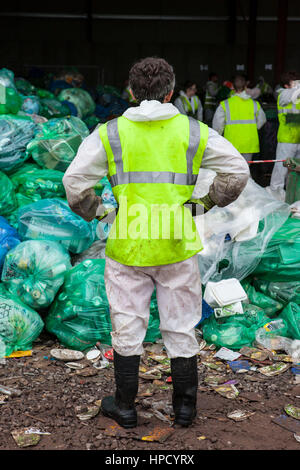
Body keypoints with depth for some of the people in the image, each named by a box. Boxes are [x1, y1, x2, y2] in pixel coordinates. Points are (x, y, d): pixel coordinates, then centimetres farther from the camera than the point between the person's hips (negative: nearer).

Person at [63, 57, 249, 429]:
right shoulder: (195, 132, 1)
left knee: (127, 329, 13)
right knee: (181, 329, 15)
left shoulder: (109, 134, -2)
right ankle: (185, 406, 27)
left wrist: (94, 211, 11)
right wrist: (211, 201, 16)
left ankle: (124, 407, 27)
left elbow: (75, 182, -6)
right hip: (178, 247, 1)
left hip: (127, 247, -1)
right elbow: (237, 171, 2)